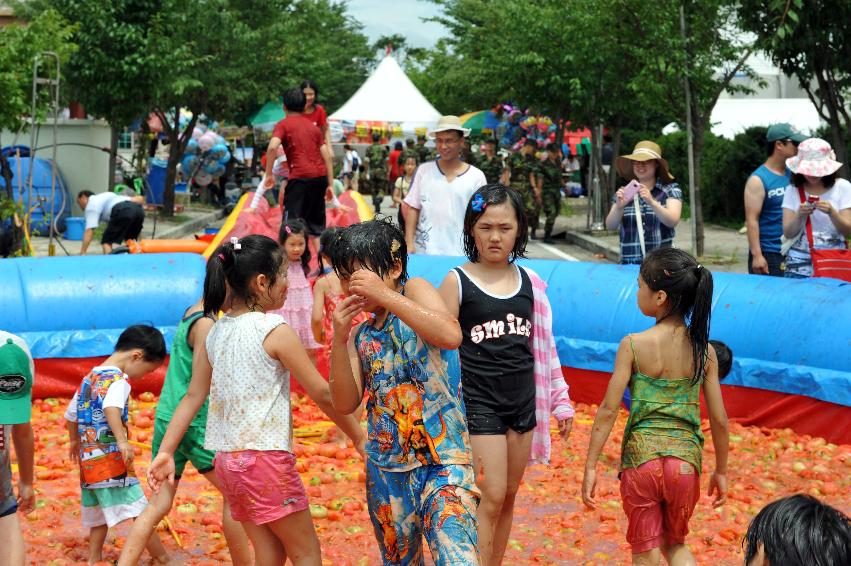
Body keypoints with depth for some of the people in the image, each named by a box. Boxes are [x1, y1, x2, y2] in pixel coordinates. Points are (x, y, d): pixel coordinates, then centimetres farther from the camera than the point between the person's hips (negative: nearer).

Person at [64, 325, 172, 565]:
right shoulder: (118, 379, -11)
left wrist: (74, 440, 41)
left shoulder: (89, 378, 16)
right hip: (112, 459, -9)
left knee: (99, 516, 19)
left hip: (88, 460, 9)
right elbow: (111, 407, -31)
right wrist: (122, 440, -39)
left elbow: (71, 415, 25)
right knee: (140, 514, -6)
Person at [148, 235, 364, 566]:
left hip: (227, 460, 7)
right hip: (267, 458, -7)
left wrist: (165, 451, 10)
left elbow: (193, 396, 7)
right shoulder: (274, 330, -12)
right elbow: (323, 394, -8)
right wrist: (358, 437, 3)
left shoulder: (216, 332, 7)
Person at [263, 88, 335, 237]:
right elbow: (327, 156, 13)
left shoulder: (283, 125, 4)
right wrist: (330, 184, 15)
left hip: (299, 176, -5)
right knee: (316, 223, 15)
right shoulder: (313, 126, 19)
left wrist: (269, 174, -7)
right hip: (320, 176, 5)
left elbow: (272, 147, -14)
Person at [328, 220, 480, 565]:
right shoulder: (362, 336, 12)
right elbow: (346, 404, 3)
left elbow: (451, 336, -24)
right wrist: (339, 340, -8)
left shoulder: (414, 290, -4)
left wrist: (385, 295, -24)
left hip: (444, 462, -6)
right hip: (386, 470, 6)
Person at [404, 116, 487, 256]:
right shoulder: (424, 170, 6)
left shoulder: (476, 176, 2)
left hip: (459, 254, -1)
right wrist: (409, 243, -1)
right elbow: (412, 209, 7)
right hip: (424, 252, 1)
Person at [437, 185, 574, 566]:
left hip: (523, 401, 4)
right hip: (479, 403, -4)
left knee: (509, 495, 11)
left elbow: (543, 347, 12)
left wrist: (560, 402, 12)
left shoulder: (530, 283, 5)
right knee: (490, 498, -7)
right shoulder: (457, 282, -6)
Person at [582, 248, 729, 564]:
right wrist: (721, 471, 15)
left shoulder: (633, 345, -10)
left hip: (641, 458, -3)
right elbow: (719, 419, 2)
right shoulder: (703, 350, -1)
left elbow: (608, 411, -9)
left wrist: (590, 468, -2)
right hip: (686, 460, 3)